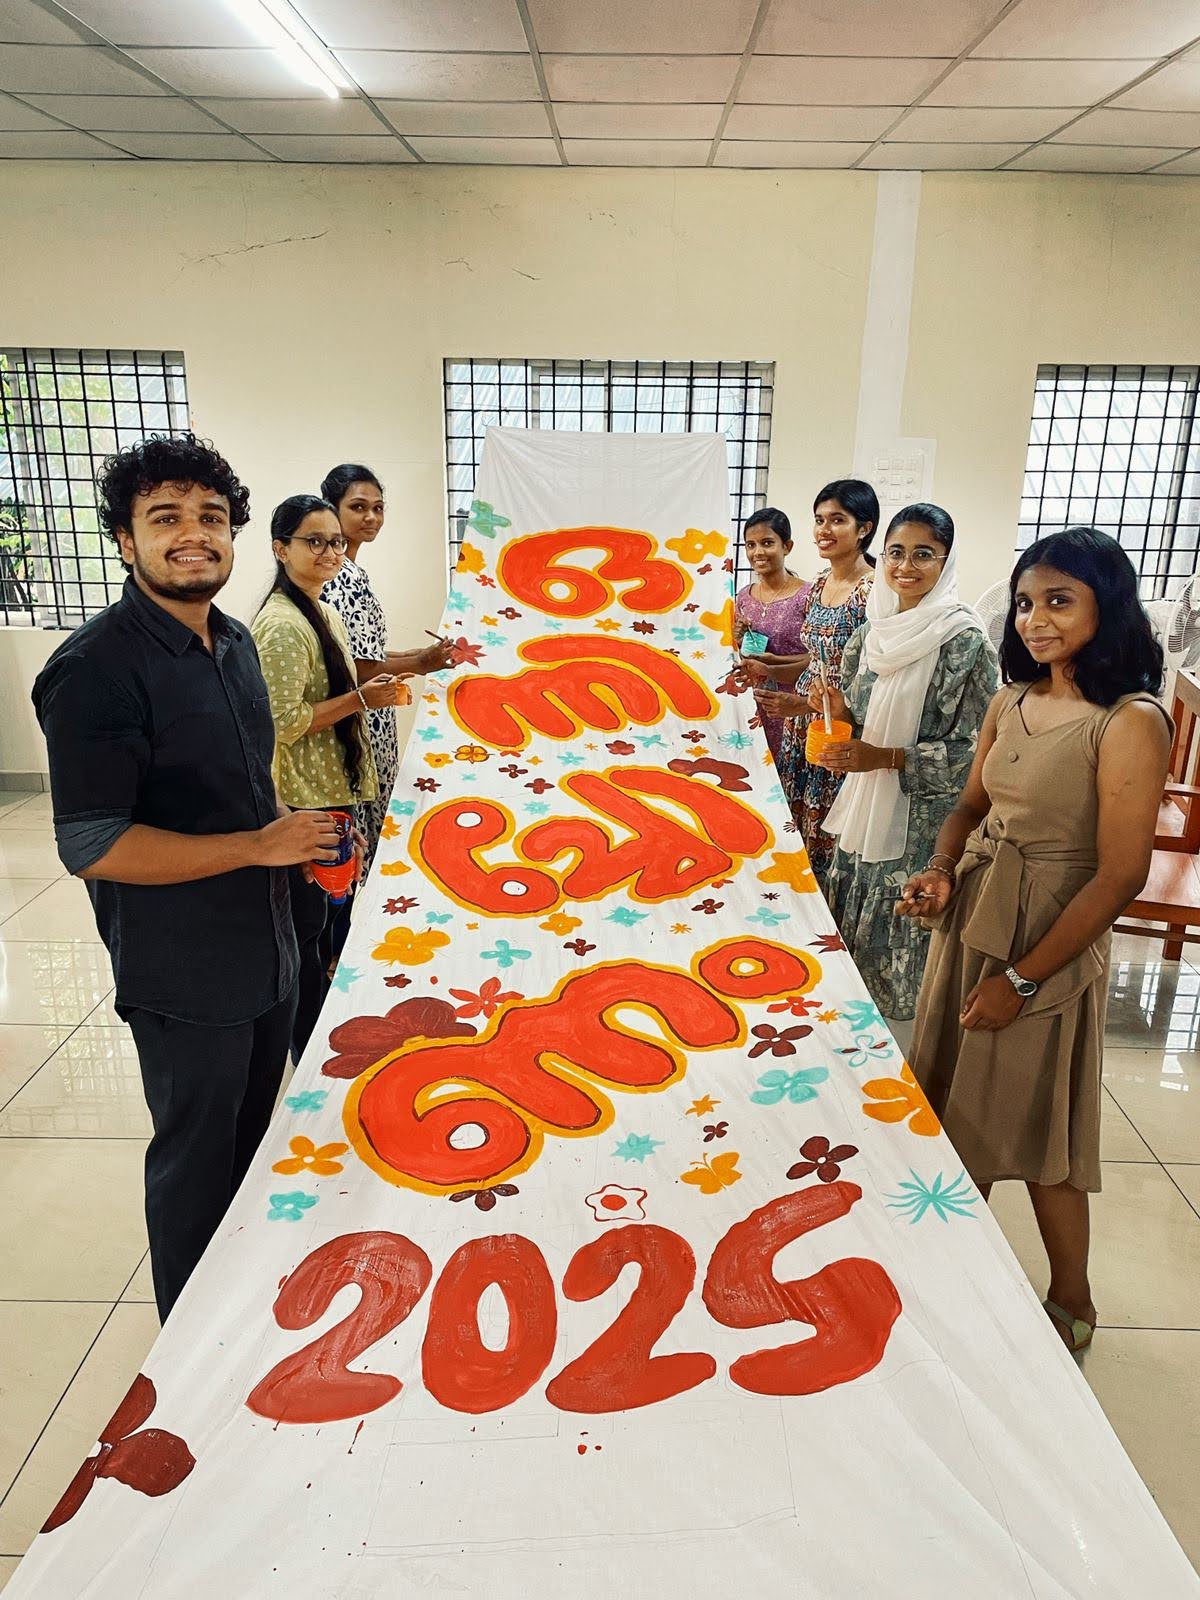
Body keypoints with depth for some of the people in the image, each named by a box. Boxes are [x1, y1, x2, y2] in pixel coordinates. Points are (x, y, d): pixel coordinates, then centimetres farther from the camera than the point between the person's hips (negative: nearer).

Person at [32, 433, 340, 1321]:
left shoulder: (233, 641, 5)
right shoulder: (95, 671, -22)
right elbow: (91, 846, -24)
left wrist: (298, 833, 0)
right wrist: (260, 846, -23)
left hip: (266, 944, 8)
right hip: (183, 972, -8)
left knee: (254, 1132, 24)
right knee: (196, 1156, 11)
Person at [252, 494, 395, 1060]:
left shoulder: (325, 614, 12)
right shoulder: (281, 623, -20)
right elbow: (283, 723, -24)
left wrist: (369, 689, 10)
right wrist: (360, 699, -19)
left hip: (330, 791, 10)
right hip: (299, 801, -10)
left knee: (324, 913, 20)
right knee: (305, 926, 3)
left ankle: (317, 1036, 37)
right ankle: (310, 1056, 19)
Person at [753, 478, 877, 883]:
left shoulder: (872, 594, -17)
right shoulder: (820, 585, 9)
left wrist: (803, 704, -22)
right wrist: (771, 669, 10)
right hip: (802, 727, 8)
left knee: (826, 838, 1)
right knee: (795, 828, 13)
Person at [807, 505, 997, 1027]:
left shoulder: (965, 641, -15)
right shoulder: (875, 629, 5)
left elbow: (976, 749, -16)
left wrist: (885, 759, -23)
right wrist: (841, 710, -8)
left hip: (923, 821, -7)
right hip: (864, 808, 7)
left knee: (904, 937, 4)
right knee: (855, 927, 17)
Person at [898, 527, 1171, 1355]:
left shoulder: (1130, 723, -17)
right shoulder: (1012, 703, 3)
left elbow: (1120, 876, -18)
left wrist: (1022, 979, -16)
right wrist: (941, 870, -5)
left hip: (1048, 945, -6)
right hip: (969, 922, 7)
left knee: (1036, 1127, 8)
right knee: (959, 1106, 18)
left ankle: (1072, 1305, 32)